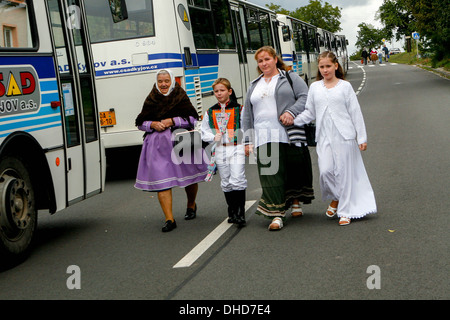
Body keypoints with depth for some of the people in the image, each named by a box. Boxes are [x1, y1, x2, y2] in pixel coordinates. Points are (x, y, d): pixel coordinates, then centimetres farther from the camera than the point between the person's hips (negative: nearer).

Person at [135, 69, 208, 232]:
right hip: (158, 145, 1)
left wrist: (172, 121, -14)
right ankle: (169, 219, -8)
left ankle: (191, 205, 42)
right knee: (161, 180, -10)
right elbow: (140, 123, 11)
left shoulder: (181, 97, 2)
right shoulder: (151, 100, 8)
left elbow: (193, 118, -5)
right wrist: (152, 124, -9)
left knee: (188, 175, 12)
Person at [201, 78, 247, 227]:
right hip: (220, 150, 4)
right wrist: (214, 137, -7)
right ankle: (232, 212, 21)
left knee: (237, 180, -12)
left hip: (237, 148, -4)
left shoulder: (239, 109, 1)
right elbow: (204, 133, 12)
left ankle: (241, 213, -7)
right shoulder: (210, 112, 10)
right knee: (226, 182, 9)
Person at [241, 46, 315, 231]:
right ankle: (277, 214, -7)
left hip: (289, 135, -2)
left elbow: (305, 97, -1)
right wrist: (248, 140, 12)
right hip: (264, 138, 2)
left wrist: (292, 112, -18)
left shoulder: (291, 78, 9)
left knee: (295, 170, 3)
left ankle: (296, 201, 27)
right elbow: (247, 115, 20)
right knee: (270, 174, -7)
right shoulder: (254, 86, 20)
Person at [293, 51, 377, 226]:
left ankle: (345, 211, 10)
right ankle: (335, 199, 19)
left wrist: (362, 138, 1)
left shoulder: (345, 86, 3)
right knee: (325, 171, -10)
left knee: (344, 172, -1)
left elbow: (355, 113, 3)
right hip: (324, 137, 2)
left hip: (344, 136, -2)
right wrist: (294, 120, -5)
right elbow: (310, 113, 13)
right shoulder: (314, 87, 10)